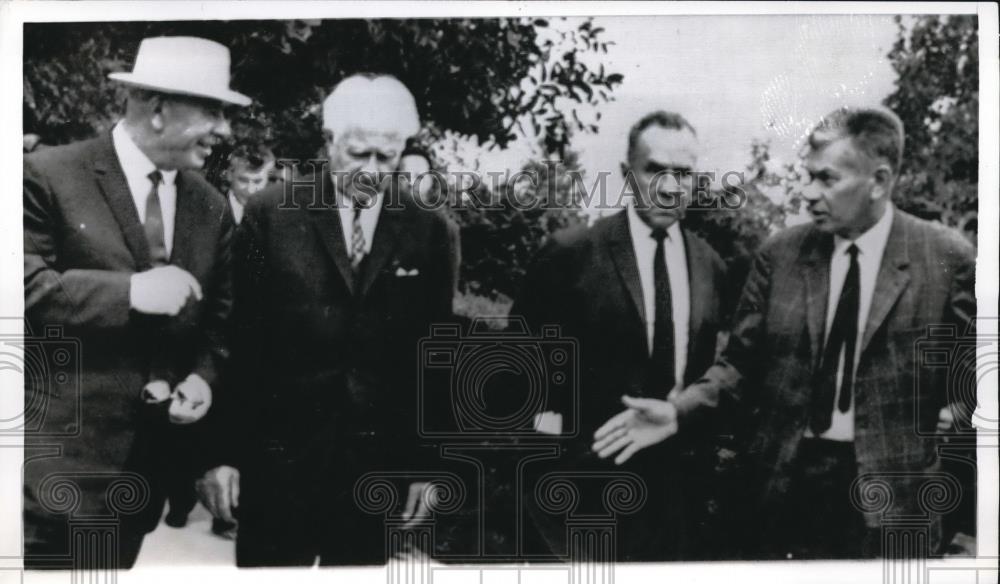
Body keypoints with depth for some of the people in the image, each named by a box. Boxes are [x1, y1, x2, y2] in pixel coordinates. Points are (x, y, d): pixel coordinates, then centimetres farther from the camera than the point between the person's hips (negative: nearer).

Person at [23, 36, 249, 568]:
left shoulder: (212, 208, 9)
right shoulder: (50, 175, -8)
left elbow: (219, 319, 15)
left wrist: (204, 377, -4)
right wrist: (128, 292, -23)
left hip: (149, 452, 5)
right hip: (61, 447, -5)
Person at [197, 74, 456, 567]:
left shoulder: (426, 233, 4)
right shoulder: (270, 215, -2)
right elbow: (239, 341, -2)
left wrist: (427, 463, 4)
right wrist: (223, 452, -3)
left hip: (377, 467, 2)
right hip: (278, 460, -1)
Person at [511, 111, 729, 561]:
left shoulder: (711, 267, 6)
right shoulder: (571, 253, -8)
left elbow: (714, 371, 13)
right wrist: (547, 422, -8)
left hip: (679, 474, 4)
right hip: (591, 473, -4)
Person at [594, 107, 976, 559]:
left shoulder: (947, 257, -7)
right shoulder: (780, 254, 0)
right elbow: (744, 364, 3)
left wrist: (955, 411, -9)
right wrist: (677, 410, -9)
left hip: (891, 487, -2)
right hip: (790, 478, 2)